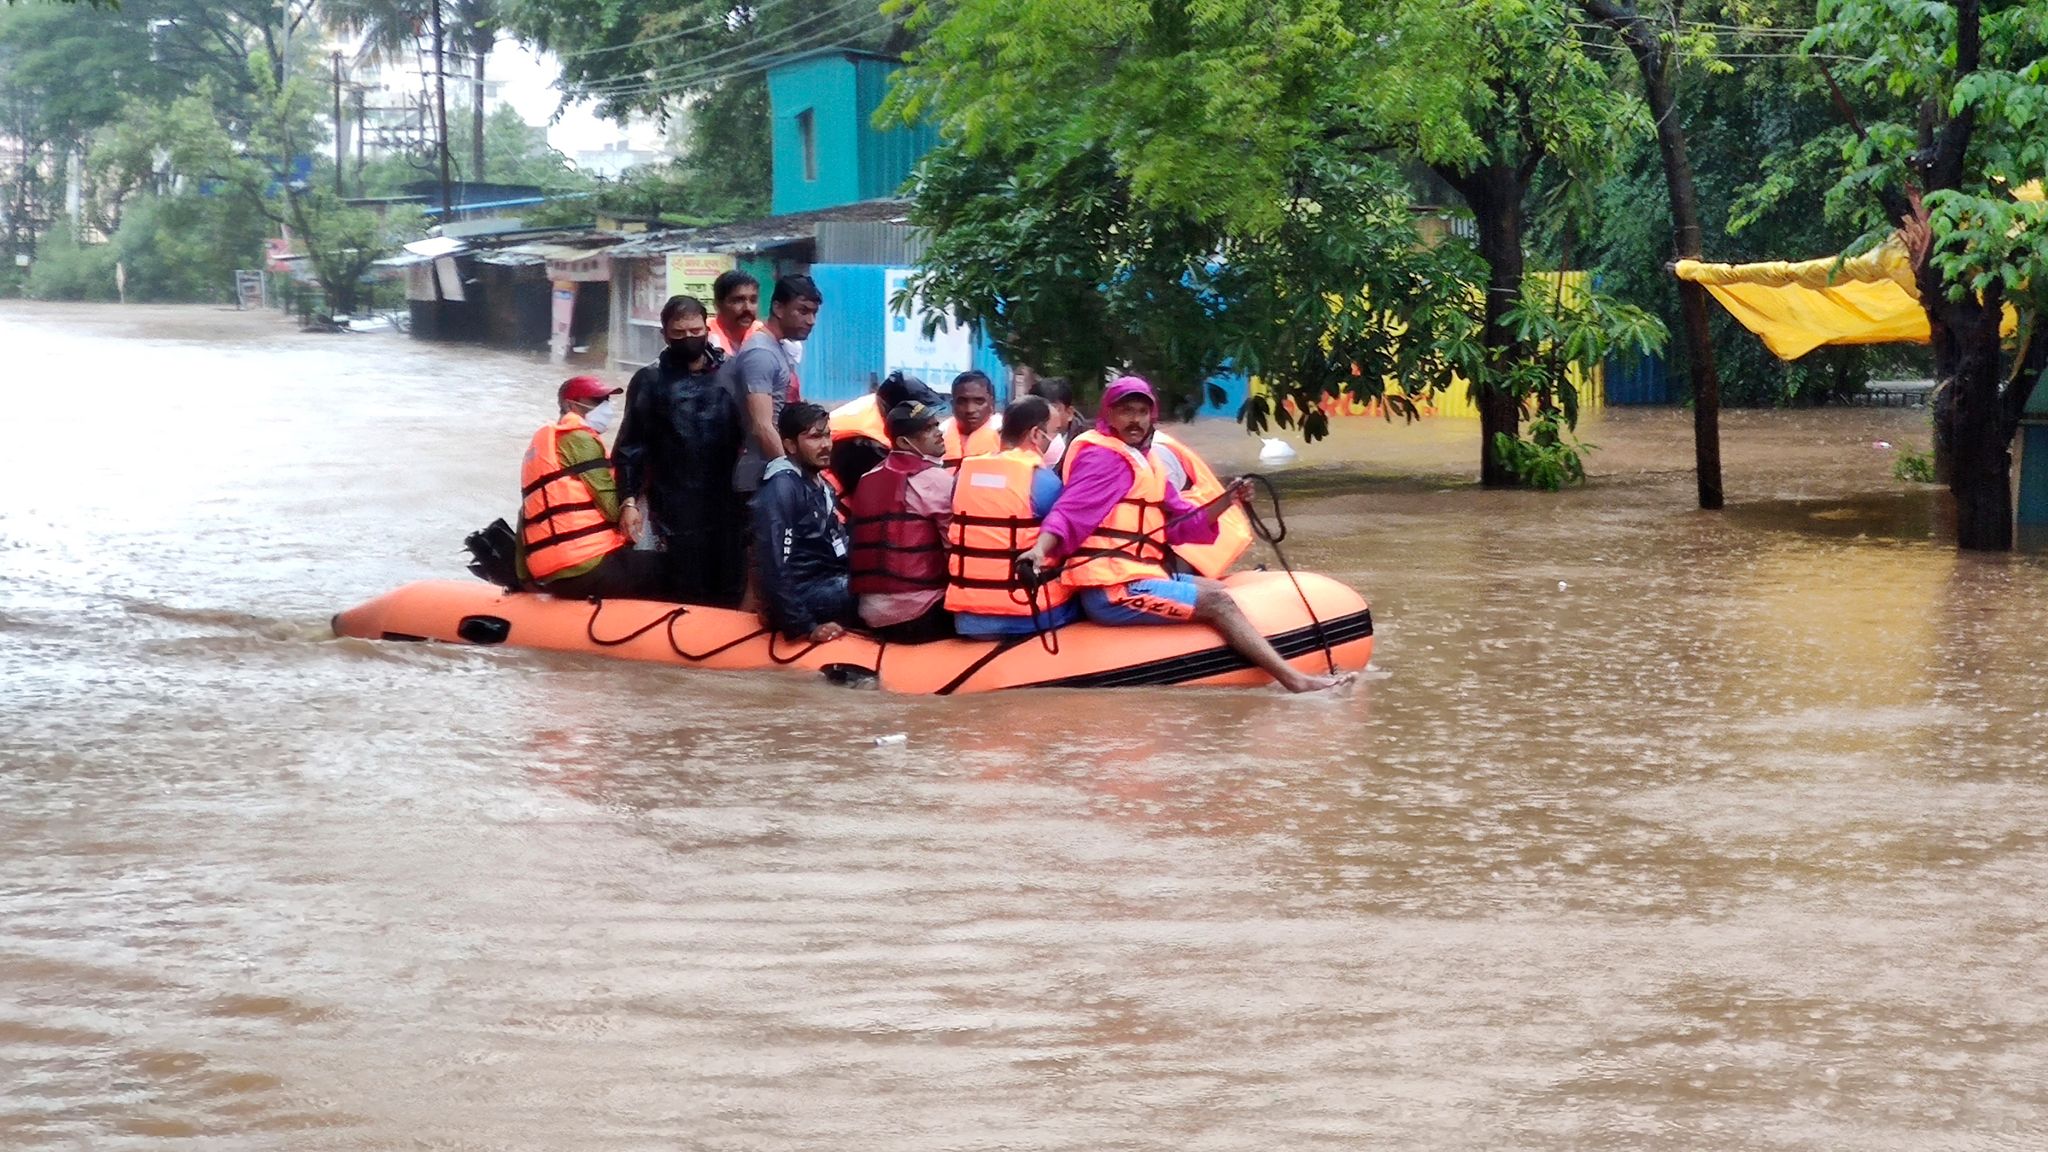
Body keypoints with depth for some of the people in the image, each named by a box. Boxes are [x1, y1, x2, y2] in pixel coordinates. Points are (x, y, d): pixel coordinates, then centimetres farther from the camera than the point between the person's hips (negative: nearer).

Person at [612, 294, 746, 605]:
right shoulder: (650, 381, 3)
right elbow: (630, 446, 2)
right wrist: (629, 500, -6)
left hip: (727, 505, 2)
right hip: (675, 509, -2)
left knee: (729, 594, 6)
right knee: (688, 596, 0)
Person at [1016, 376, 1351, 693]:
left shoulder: (1142, 461, 20)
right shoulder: (1103, 457, -9)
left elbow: (1183, 523, 17)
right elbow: (1070, 512, -23)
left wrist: (1227, 500, 2)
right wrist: (1041, 549, -41)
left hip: (1134, 577, 11)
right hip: (1113, 590, -11)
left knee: (1214, 589, 17)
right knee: (1216, 602, -10)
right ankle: (1294, 680, -11)